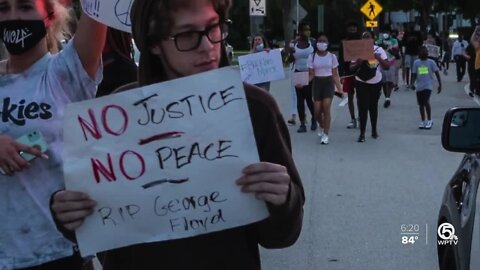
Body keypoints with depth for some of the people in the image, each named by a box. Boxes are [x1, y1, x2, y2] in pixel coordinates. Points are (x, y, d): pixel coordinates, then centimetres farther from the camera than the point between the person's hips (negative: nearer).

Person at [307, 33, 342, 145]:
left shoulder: (332, 56, 0)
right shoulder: (312, 57, 0)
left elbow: (335, 74, 3)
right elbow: (311, 74, -2)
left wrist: (340, 88, -4)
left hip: (328, 83, -1)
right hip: (317, 83, 1)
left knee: (326, 108, -14)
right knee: (317, 111, -1)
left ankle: (325, 134, -5)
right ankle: (322, 127, 33)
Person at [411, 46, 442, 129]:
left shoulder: (431, 62, 0)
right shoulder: (416, 63, 7)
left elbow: (437, 73, 3)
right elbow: (414, 74, 9)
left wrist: (440, 84, 0)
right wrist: (412, 83, -6)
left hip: (428, 86, -4)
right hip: (419, 87, 4)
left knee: (426, 102, -17)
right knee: (421, 104, 8)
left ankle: (429, 120, -1)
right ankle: (423, 121, 22)